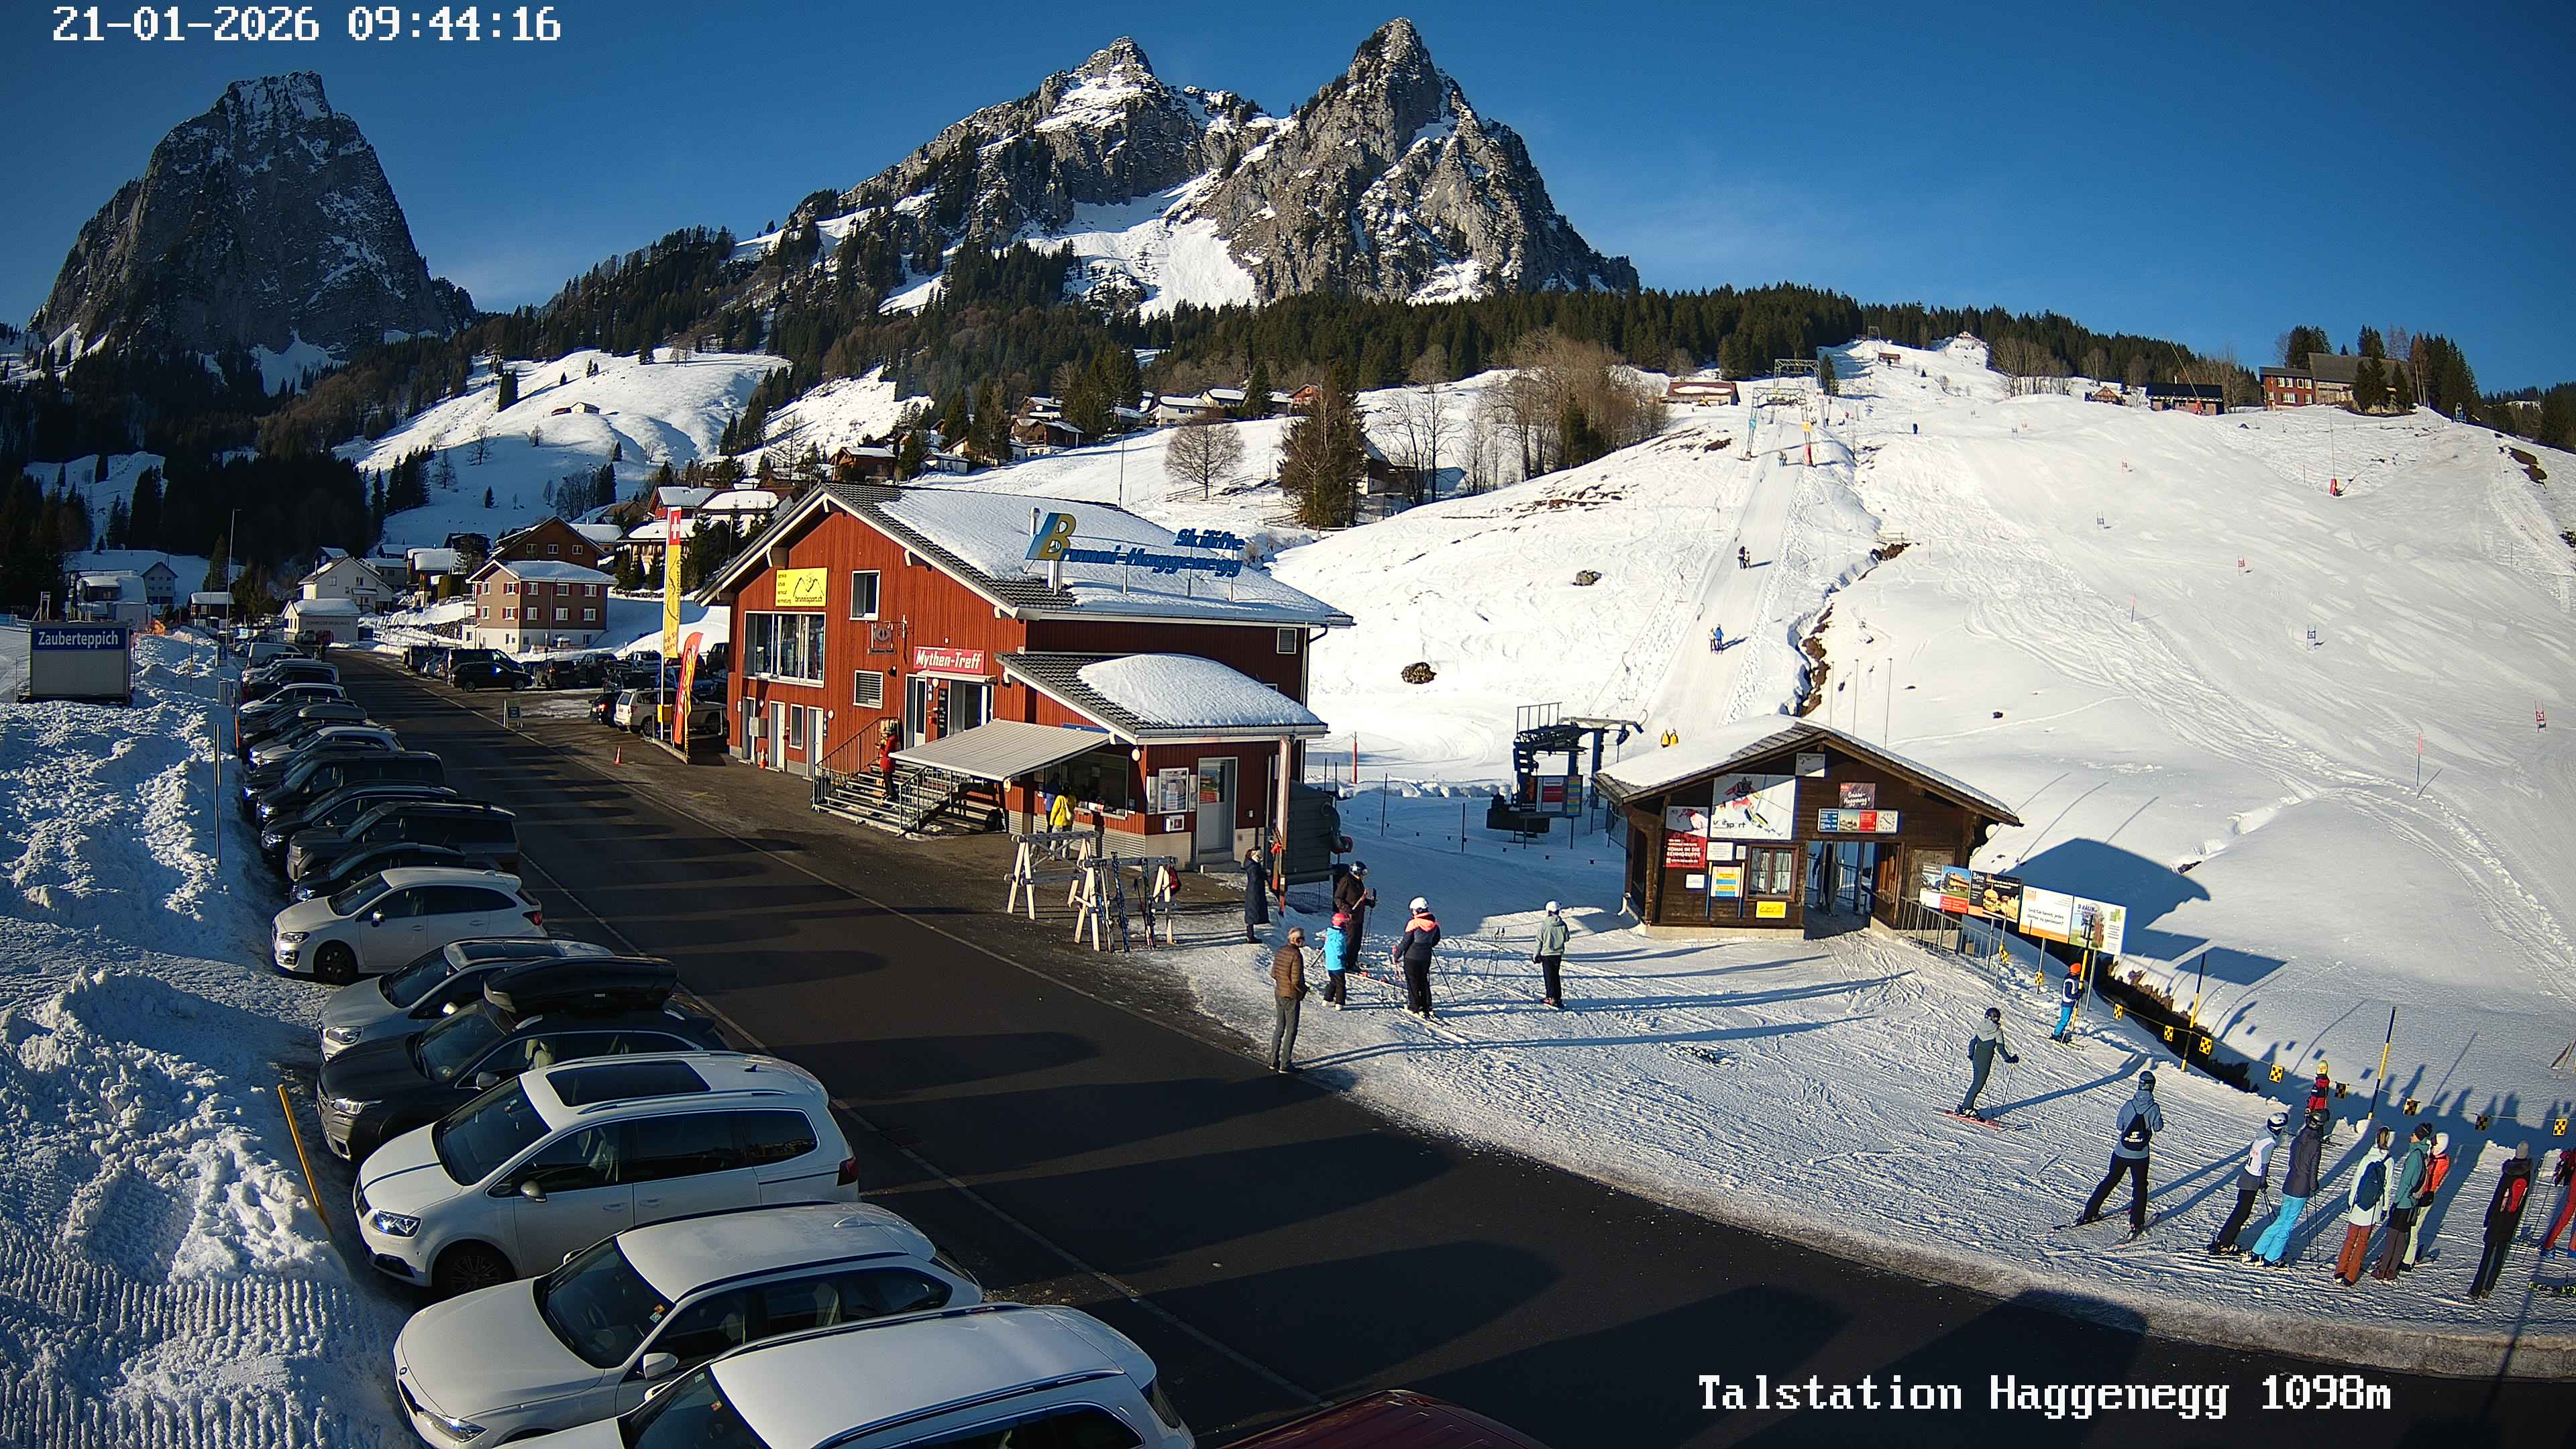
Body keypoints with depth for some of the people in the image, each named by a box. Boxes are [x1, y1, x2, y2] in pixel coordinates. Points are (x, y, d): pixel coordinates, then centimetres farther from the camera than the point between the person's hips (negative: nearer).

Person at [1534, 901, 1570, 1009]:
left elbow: (1539, 941, -8)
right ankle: (1558, 998, 18)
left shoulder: (1544, 925, -13)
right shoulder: (1562, 924, -7)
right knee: (1556, 976, 16)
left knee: (1549, 976, 2)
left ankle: (1552, 997, -5)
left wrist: (1536, 954, 2)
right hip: (1558, 953, 3)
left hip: (1546, 953, -3)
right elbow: (1566, 938, 3)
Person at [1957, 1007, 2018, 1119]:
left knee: (1976, 1083, 16)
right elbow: (2000, 1048, -12)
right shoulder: (1997, 1031, -11)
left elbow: (1972, 1041, 9)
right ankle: (1966, 1107, 3)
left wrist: (1970, 1055, 22)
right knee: (1978, 1084, 2)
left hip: (1976, 1059, 6)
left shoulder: (1980, 1027, 3)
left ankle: (1967, 1106, 20)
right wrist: (2009, 1059, 0)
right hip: (1985, 1061, -6)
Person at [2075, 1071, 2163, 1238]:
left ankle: (2090, 1213, 20)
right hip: (2140, 1156, -2)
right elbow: (2158, 1128, 2)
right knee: (2139, 1187, 16)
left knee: (2109, 1181, 17)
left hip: (2121, 1153, 2)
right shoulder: (2154, 1108, -15)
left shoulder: (2128, 1105, -10)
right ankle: (2136, 1224, 12)